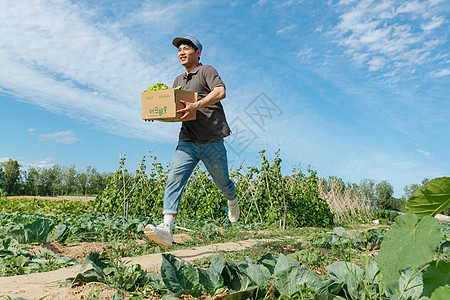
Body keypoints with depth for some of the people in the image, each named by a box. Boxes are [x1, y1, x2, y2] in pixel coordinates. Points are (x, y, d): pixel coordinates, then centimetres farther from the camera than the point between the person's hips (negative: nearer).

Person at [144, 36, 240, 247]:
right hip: (187, 141, 5)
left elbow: (220, 92, -16)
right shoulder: (178, 81, 24)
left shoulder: (207, 71, 3)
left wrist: (196, 105, -31)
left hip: (211, 140, -4)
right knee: (174, 180, -16)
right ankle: (167, 229, -23)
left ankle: (232, 201, 46)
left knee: (222, 182, 11)